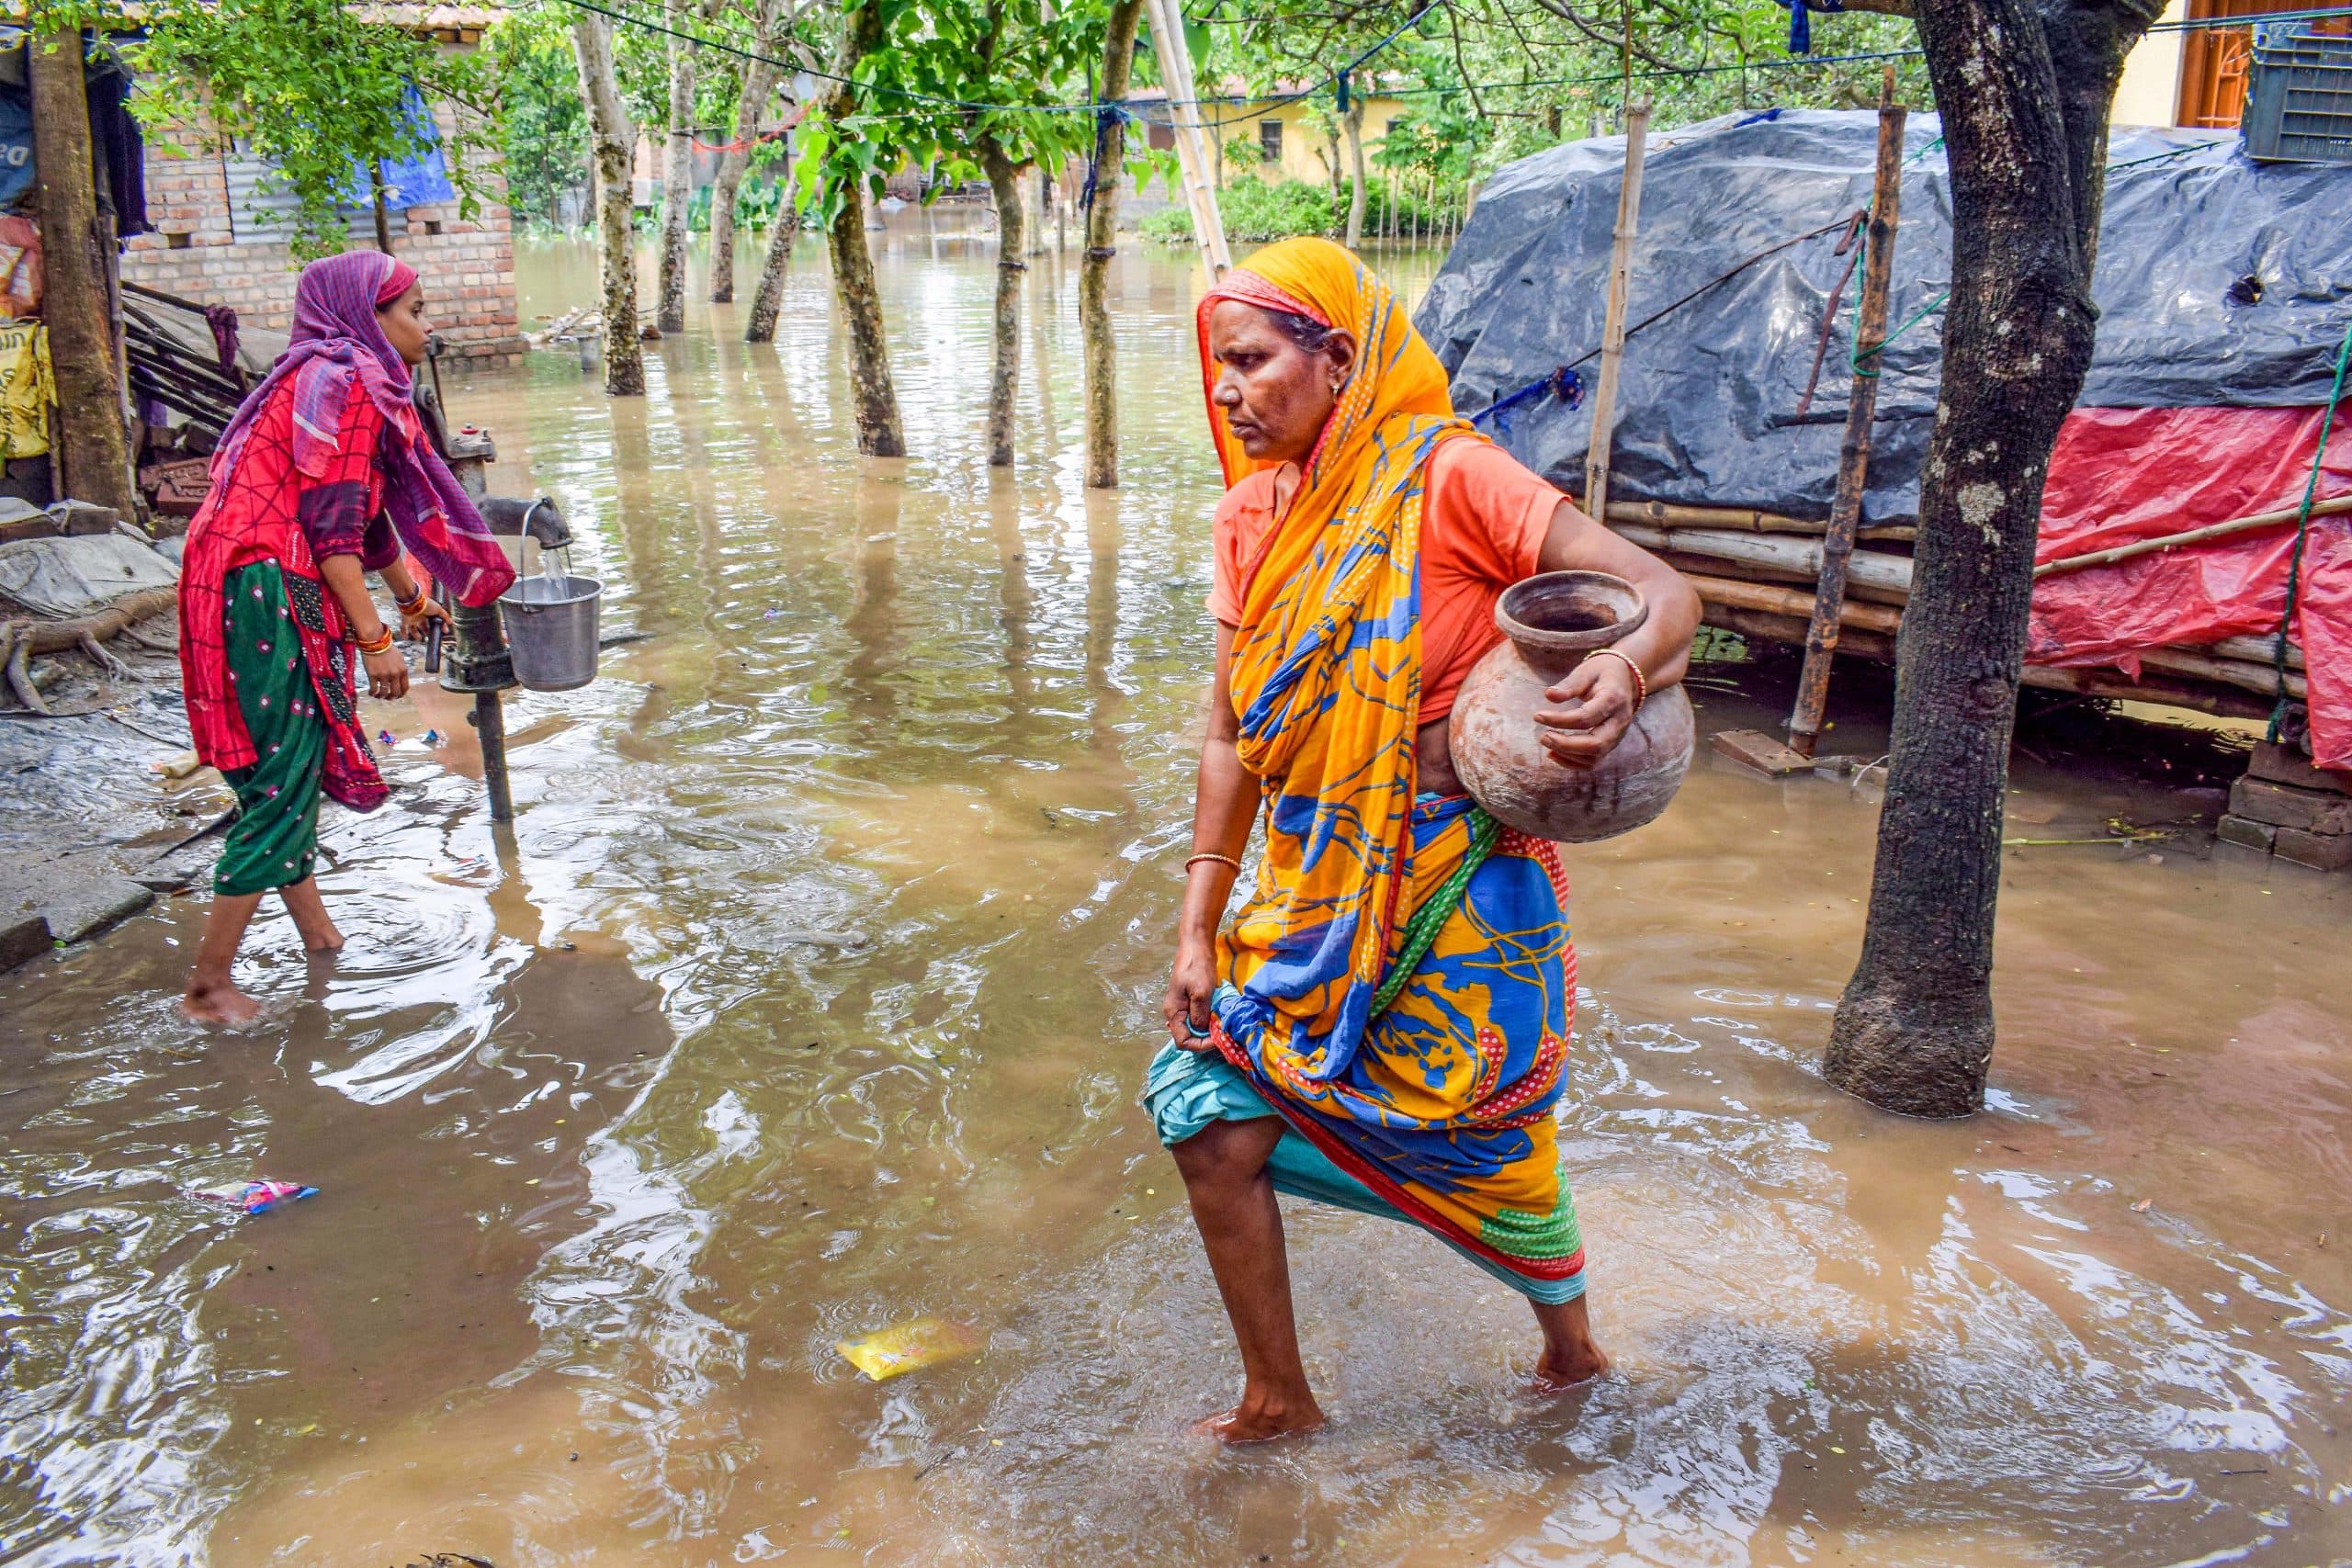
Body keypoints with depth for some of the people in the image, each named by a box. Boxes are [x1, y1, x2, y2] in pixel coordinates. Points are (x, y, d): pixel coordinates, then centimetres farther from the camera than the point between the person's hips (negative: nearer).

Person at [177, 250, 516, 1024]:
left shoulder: (344, 380, 21)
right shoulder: (343, 382, -10)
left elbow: (365, 507, 33)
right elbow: (332, 525, -17)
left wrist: (408, 591, 45)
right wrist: (374, 639, -18)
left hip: (262, 588, 10)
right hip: (264, 589, -10)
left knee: (299, 764, 17)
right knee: (283, 785, -9)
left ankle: (316, 933, 28)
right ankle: (207, 984, -3)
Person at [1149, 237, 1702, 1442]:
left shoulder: (1443, 476, -15)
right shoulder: (1253, 515, 4)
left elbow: (1667, 595, -18)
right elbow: (1232, 734, 7)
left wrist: (1621, 674, -42)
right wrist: (1198, 926, 3)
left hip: (1453, 888, -5)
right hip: (1309, 893, 6)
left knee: (1480, 1138, 10)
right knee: (1206, 1114, 1)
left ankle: (1571, 1345, 42)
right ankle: (1278, 1401, 23)